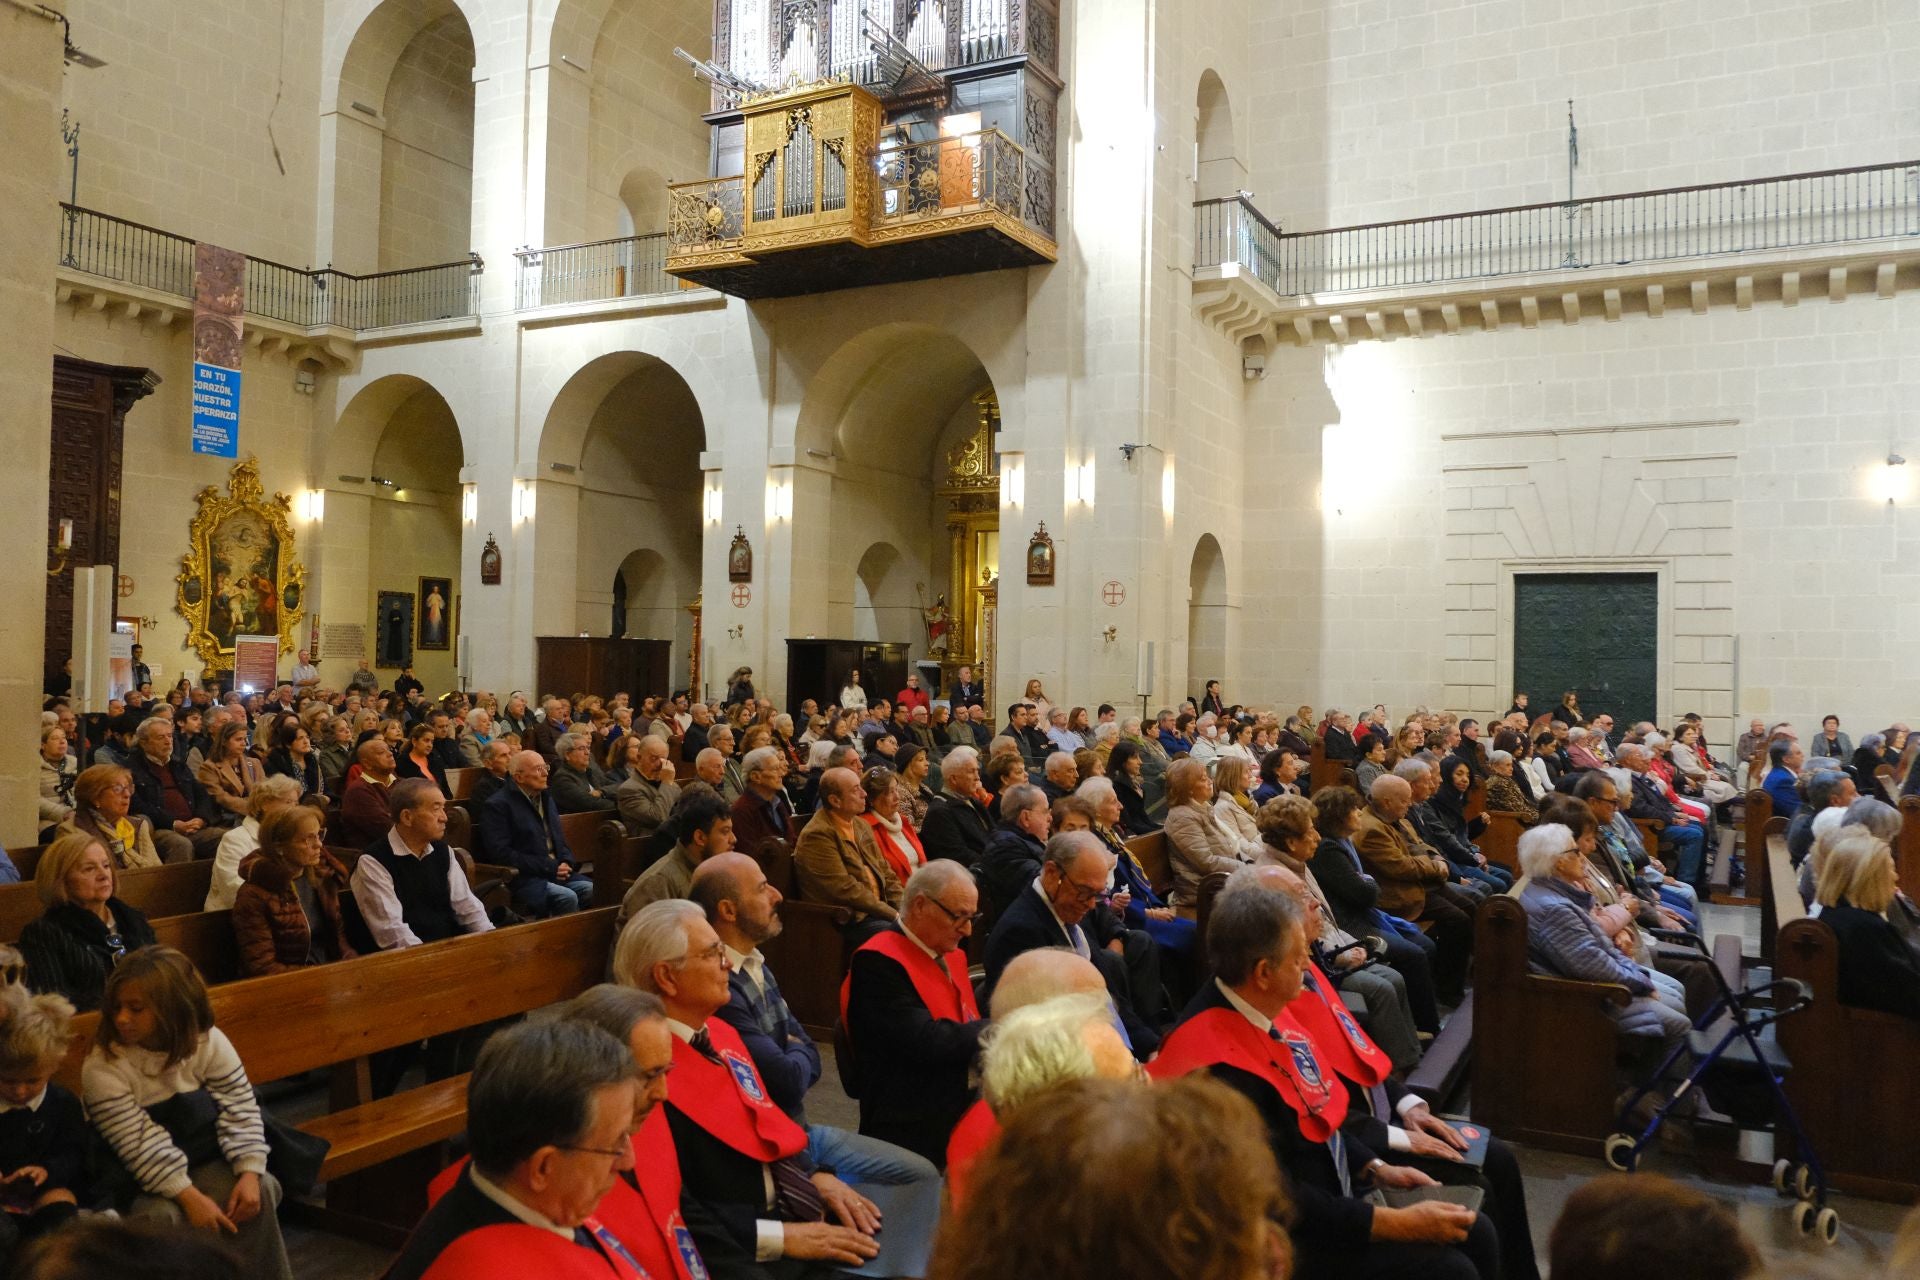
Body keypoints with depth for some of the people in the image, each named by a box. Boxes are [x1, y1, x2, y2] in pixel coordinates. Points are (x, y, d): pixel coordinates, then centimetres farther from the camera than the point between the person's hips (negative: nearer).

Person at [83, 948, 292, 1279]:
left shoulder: (208, 1042, -9)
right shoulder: (101, 1068, -17)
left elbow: (239, 1110, -8)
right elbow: (138, 1147, -21)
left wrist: (249, 1171, -21)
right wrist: (188, 1196, -27)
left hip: (207, 1162, 2)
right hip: (142, 1178, -2)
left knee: (261, 1190, -21)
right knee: (161, 1214, -31)